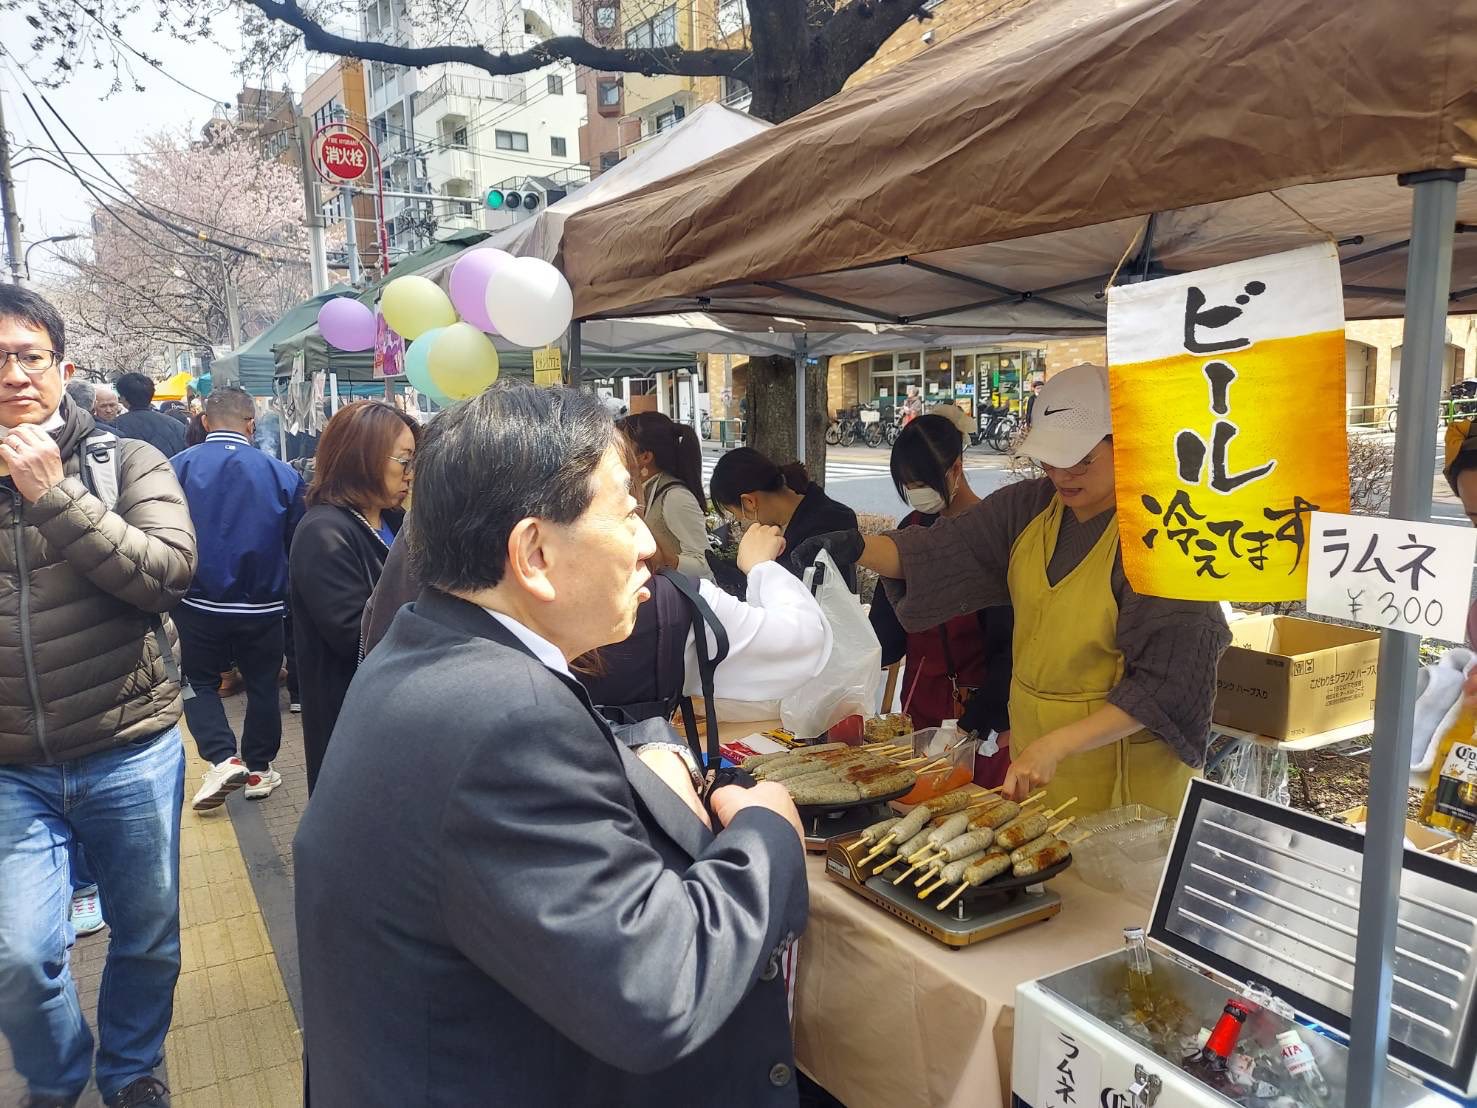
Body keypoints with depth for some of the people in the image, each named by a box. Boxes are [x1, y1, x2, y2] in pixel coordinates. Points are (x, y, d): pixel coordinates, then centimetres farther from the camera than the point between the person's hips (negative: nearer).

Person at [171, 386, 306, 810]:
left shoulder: (177, 467, -8)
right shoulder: (282, 474, -7)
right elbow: (297, 546, 1)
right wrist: (286, 592, 17)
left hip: (199, 602, 0)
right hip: (263, 605, 1)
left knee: (200, 681, 16)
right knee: (262, 685, 16)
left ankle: (223, 758, -1)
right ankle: (258, 770, 25)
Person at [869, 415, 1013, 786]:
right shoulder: (914, 527, 8)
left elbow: (1006, 644, -13)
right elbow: (889, 630, 8)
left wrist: (975, 723, -18)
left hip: (981, 710, -6)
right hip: (921, 704, 6)